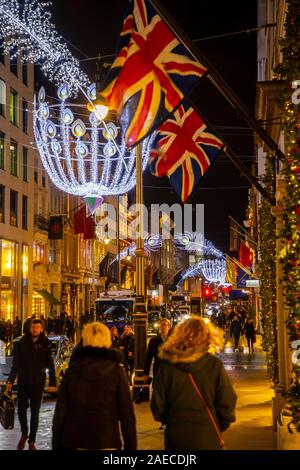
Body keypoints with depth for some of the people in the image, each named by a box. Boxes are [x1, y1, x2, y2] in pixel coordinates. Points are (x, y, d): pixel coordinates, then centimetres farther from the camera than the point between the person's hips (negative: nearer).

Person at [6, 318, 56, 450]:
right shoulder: (21, 343, -1)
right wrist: (10, 380, -3)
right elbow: (15, 364, 3)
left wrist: (52, 383, -10)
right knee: (21, 411, 4)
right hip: (23, 383, 1)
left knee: (35, 413, 6)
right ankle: (24, 434, 29)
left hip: (38, 384, -1)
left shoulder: (45, 344, -4)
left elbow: (50, 365, -3)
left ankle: (32, 441, 17)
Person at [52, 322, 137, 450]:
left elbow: (60, 412, 2)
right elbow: (126, 413, -4)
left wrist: (57, 444, 10)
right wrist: (131, 446, 3)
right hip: (106, 443, -2)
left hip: (74, 442, 2)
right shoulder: (116, 372, -4)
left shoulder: (72, 370, 1)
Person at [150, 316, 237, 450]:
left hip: (175, 435, 1)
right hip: (206, 435, -1)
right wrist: (220, 426, 10)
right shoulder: (214, 365, -9)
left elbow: (157, 404, -2)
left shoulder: (167, 365, -5)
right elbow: (227, 402, -7)